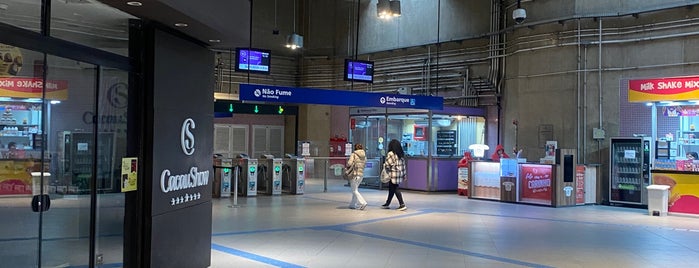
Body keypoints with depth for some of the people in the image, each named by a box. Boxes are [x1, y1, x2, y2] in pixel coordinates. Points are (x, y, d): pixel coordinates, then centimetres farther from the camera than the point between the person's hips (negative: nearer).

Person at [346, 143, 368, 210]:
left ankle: (362, 203, -14)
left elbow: (349, 163, -17)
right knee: (355, 190, 18)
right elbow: (364, 165, 12)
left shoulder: (354, 154, -8)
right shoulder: (364, 156, 9)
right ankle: (353, 204, 23)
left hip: (355, 174, -6)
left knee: (355, 191, -1)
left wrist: (348, 166, 4)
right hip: (361, 174, 6)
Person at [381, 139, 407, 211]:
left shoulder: (390, 154, -13)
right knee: (391, 189, 17)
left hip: (393, 174, -8)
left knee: (396, 189, -3)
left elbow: (387, 164, -14)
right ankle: (387, 204, 27)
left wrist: (384, 165, 8)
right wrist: (404, 174, 14)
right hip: (400, 174, 8)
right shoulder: (401, 154, 9)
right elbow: (403, 164, 11)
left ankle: (402, 205, -8)